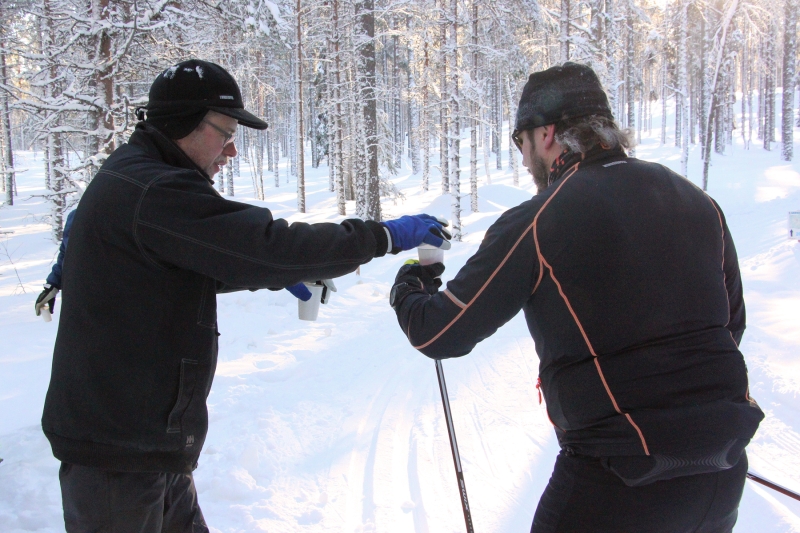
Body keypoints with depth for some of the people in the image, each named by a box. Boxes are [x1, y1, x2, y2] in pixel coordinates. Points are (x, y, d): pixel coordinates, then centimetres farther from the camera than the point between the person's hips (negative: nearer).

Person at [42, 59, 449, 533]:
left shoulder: (135, 180, 11)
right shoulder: (153, 193, -24)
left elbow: (197, 267, 21)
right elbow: (266, 243, -27)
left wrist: (277, 274, 9)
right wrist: (385, 236, -19)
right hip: (120, 446, -10)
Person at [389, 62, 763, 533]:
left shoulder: (536, 224, -12)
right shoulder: (698, 202, 4)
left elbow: (439, 335, -5)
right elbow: (732, 323, 15)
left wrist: (408, 291, 17)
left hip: (621, 478, -5)